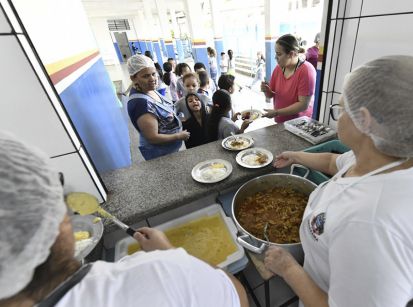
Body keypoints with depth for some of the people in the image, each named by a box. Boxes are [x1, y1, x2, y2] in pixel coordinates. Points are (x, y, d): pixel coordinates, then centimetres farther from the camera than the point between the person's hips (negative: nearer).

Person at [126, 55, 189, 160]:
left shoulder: (148, 90, -5)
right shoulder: (140, 103, -31)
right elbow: (153, 138, -29)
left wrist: (177, 120, 0)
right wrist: (179, 136, -18)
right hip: (160, 154, -8)